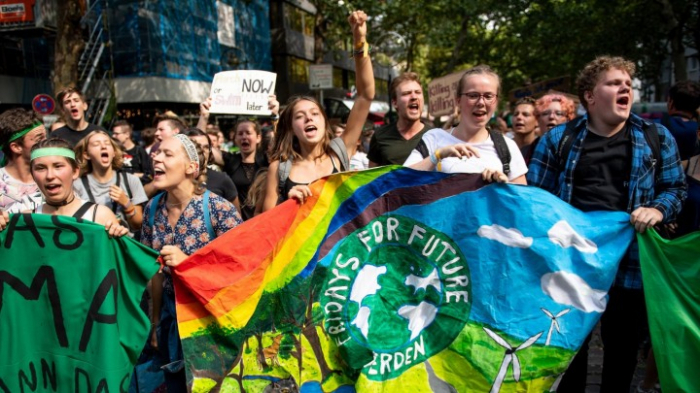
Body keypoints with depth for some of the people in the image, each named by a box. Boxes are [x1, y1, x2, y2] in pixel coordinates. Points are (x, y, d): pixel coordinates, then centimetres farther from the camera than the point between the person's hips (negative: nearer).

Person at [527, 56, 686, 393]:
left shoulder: (656, 137, 7)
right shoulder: (558, 138, 3)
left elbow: (675, 188, 11)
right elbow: (534, 195, 3)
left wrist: (658, 210, -11)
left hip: (632, 262, 1)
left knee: (624, 348, 14)